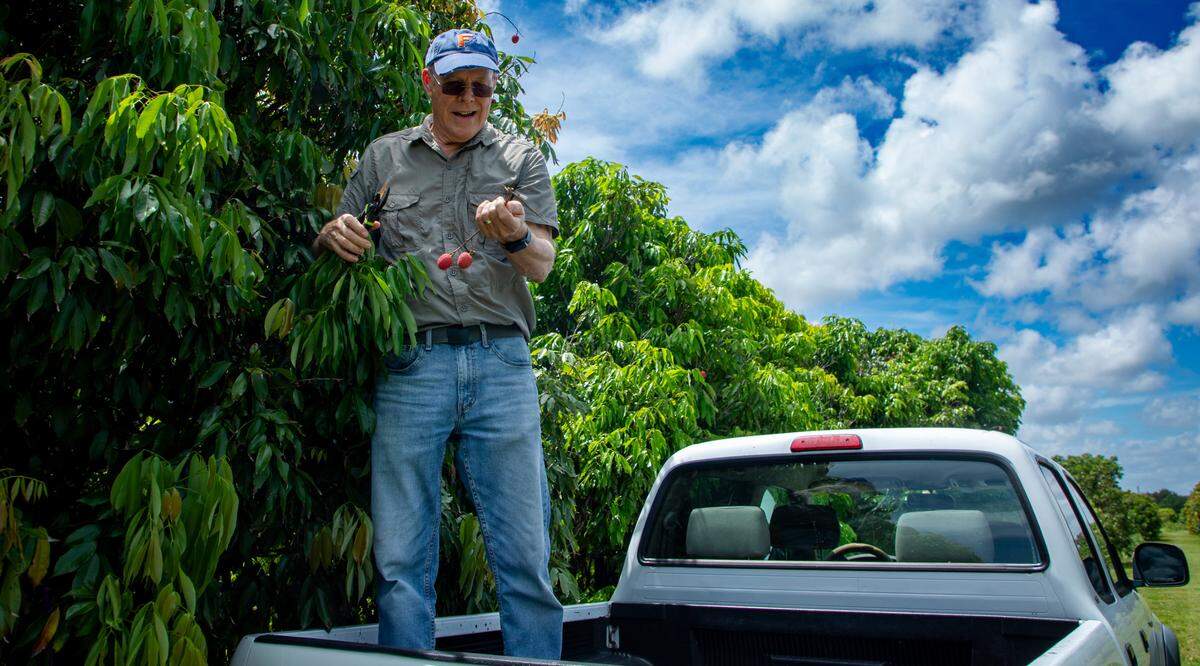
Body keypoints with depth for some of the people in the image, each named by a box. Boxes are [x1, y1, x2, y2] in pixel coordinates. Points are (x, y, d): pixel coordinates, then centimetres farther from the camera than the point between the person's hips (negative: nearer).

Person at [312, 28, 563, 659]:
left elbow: (542, 265, 6)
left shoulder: (520, 157, 16)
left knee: (525, 556, -2)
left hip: (500, 360, 0)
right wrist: (334, 235, -4)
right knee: (400, 559, 0)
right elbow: (333, 239, 20)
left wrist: (516, 236, -17)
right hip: (411, 363, 1)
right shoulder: (384, 156, 19)